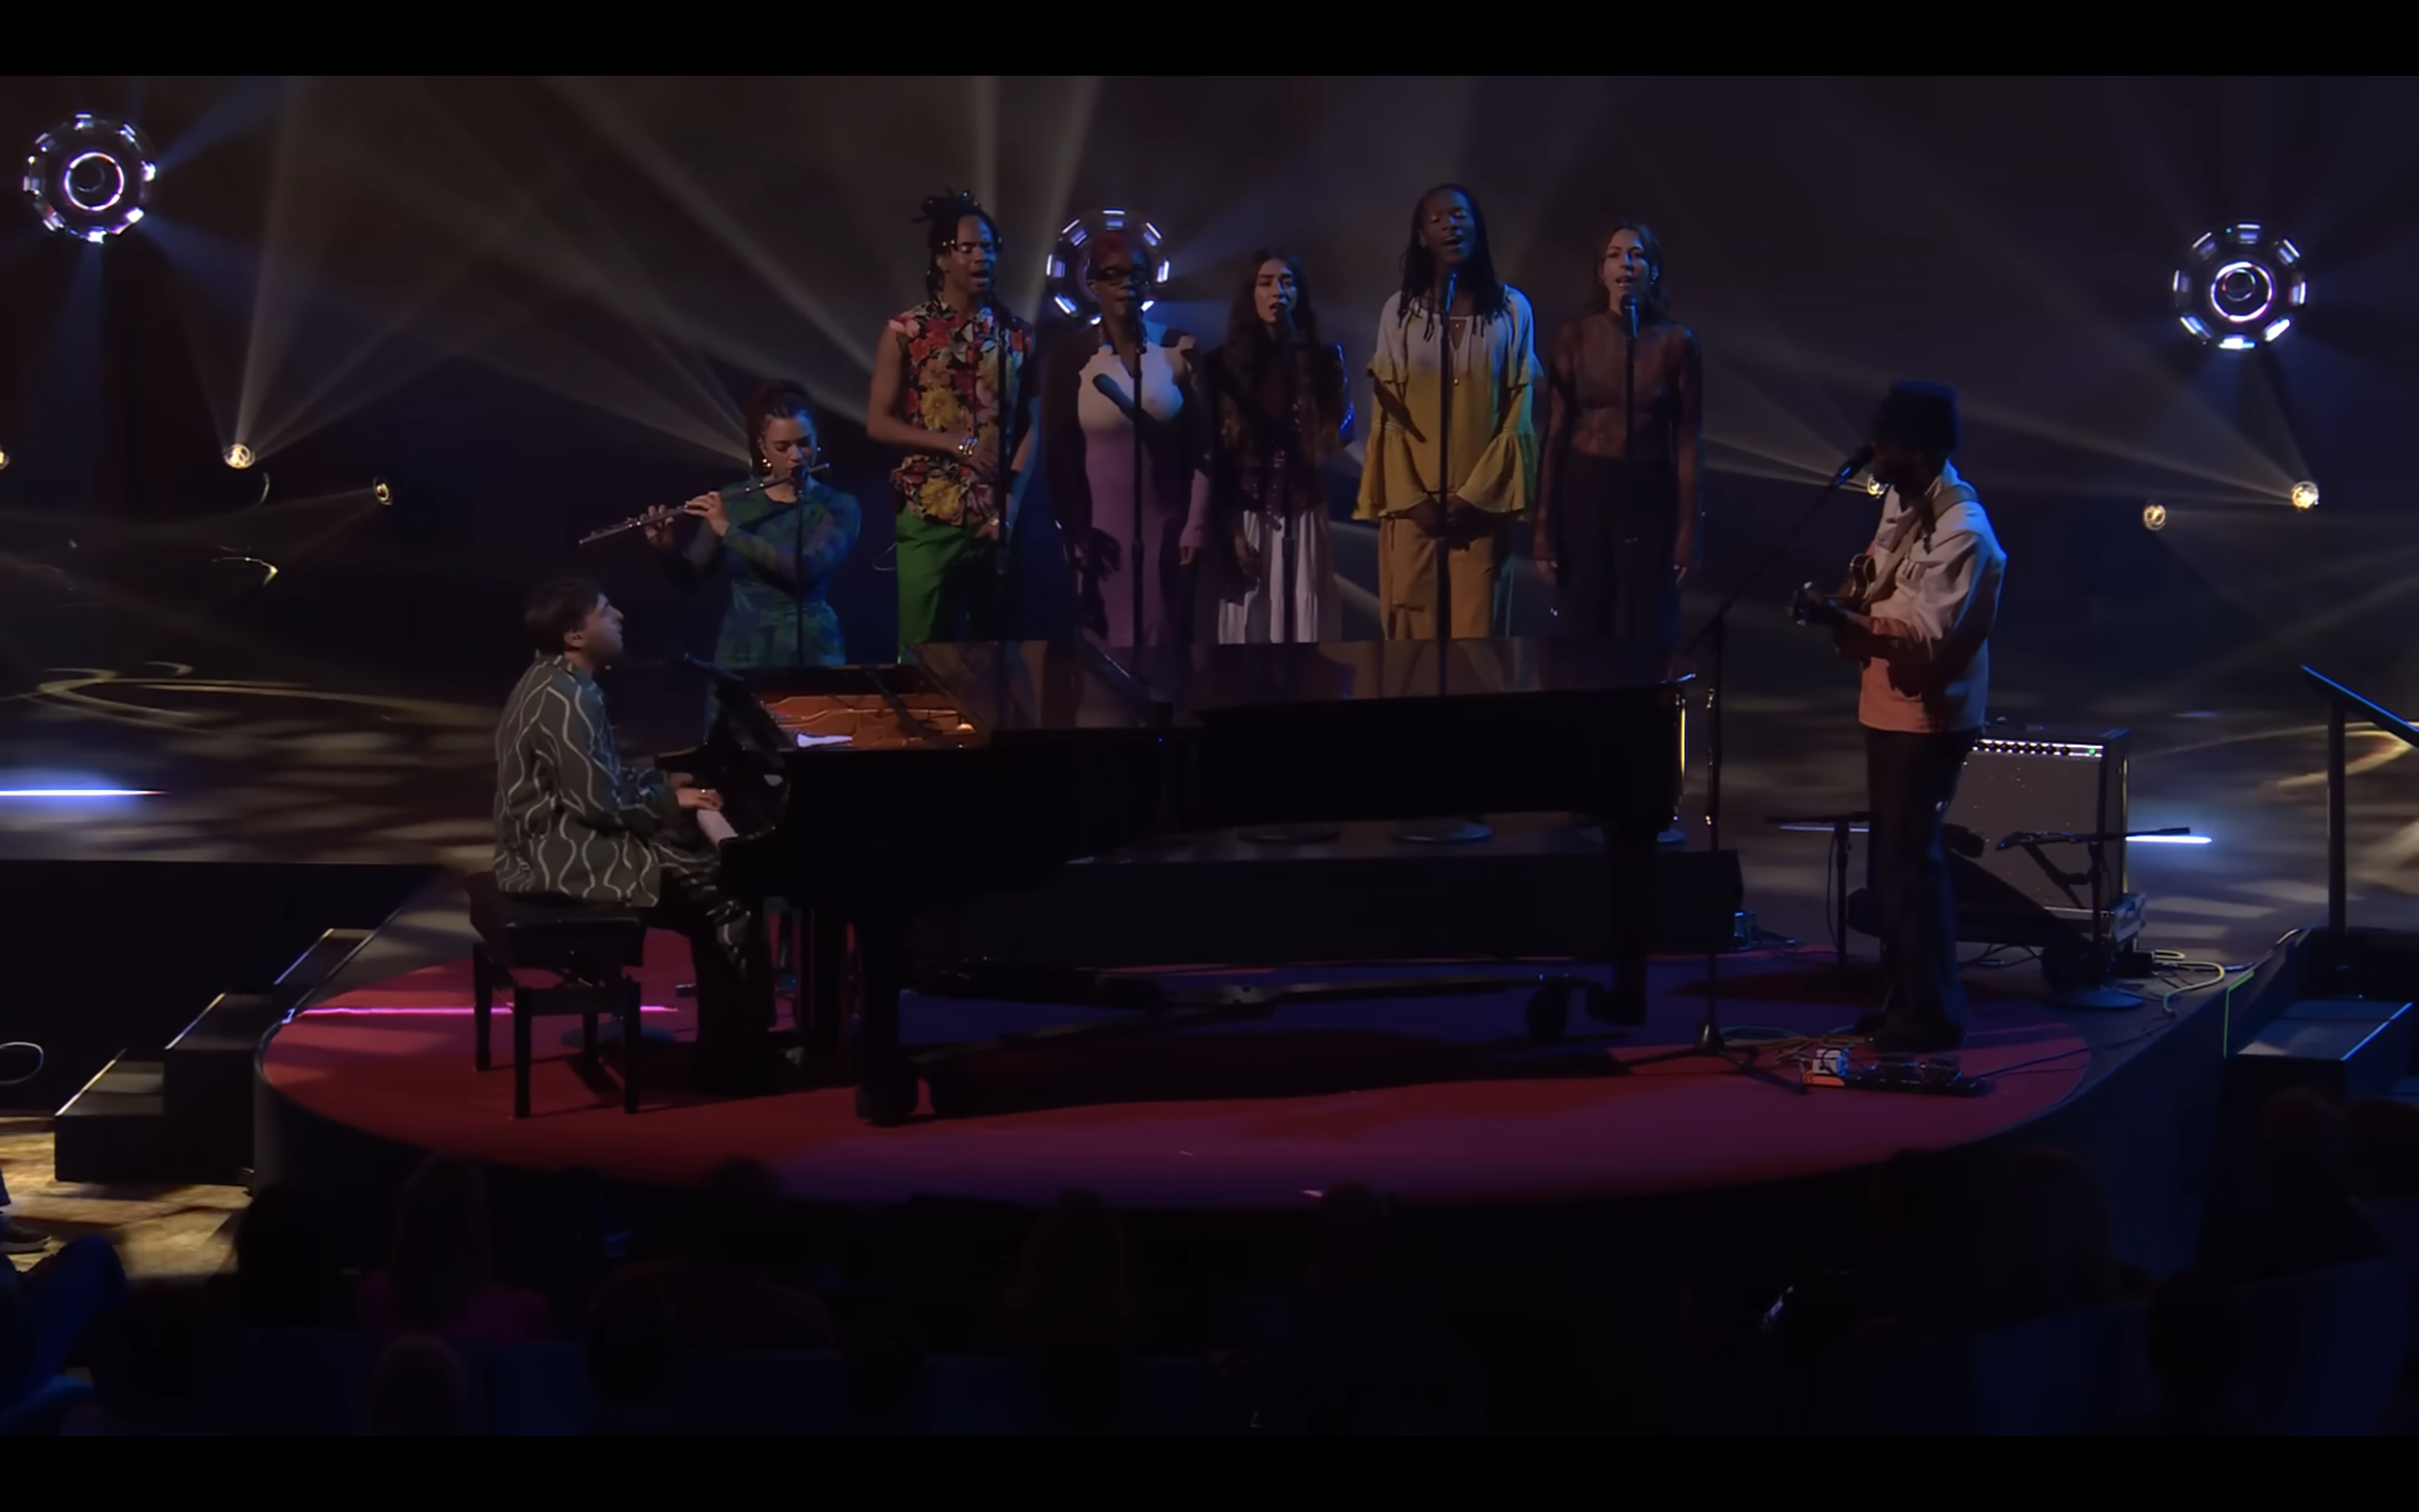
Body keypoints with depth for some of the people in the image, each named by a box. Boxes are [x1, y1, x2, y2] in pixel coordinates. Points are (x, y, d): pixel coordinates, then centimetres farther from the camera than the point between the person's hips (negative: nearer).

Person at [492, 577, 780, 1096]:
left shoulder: (556, 681, 12)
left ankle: (729, 1045, 10)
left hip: (563, 841, 11)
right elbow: (601, 802, -23)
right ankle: (733, 1060, -6)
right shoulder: (567, 699, -21)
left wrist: (664, 784, 10)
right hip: (566, 855, -11)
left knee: (708, 869, 10)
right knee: (727, 893, -12)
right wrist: (670, 801, -9)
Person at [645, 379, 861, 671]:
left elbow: (806, 568, -17)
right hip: (740, 654, 2)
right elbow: (692, 578, 9)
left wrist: (729, 531, -19)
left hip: (811, 653, -2)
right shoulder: (732, 501, 6)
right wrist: (668, 550, -10)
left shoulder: (837, 508, -1)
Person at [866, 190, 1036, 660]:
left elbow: (1032, 424, 6)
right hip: (930, 518, -2)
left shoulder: (1016, 334, 7)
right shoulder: (906, 333, 0)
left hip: (997, 519, 2)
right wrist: (957, 444, -13)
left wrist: (1011, 502, -6)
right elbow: (878, 423, -2)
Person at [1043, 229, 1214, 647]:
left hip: (1166, 527, 1)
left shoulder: (1179, 349, -1)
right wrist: (1076, 536, -4)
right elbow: (1058, 454, -1)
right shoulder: (1072, 356, -4)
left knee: (1167, 644, 6)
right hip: (1102, 529, -1)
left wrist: (1196, 528, -2)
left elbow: (1202, 444, 1)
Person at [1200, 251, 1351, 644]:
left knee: (1307, 630, 0)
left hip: (1306, 520, 1)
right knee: (1252, 629, 0)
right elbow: (1214, 458, 1)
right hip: (1247, 521, -1)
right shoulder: (1224, 364, 3)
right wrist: (1229, 531, -5)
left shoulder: (1323, 359, 6)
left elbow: (1339, 436, 4)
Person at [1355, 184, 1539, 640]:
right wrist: (1413, 497, -6)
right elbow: (1389, 413, 4)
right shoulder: (1399, 310, 4)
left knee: (1477, 631, -3)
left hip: (1482, 499, 0)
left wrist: (1474, 494, -7)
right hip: (1412, 499, 1)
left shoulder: (1512, 308, 3)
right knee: (1412, 630, -2)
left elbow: (1518, 413, 1)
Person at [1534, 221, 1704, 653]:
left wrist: (1690, 526, -4)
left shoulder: (1676, 341, -2)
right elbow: (1555, 433, 2)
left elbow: (1688, 439, 0)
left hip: (1648, 493, -1)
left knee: (1647, 638, 1)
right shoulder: (1574, 337, -1)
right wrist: (1544, 525, -1)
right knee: (1583, 634, 4)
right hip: (1584, 491, 1)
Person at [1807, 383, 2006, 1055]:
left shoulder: (1961, 533, -23)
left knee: (1909, 859, -3)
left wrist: (1850, 622, -23)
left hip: (1927, 716, -10)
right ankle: (1906, 996, 29)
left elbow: (1927, 638, -26)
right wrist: (1852, 615, -3)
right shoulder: (1901, 502, 6)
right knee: (1891, 853, 17)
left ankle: (1931, 1014, 7)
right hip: (1891, 706, 10)